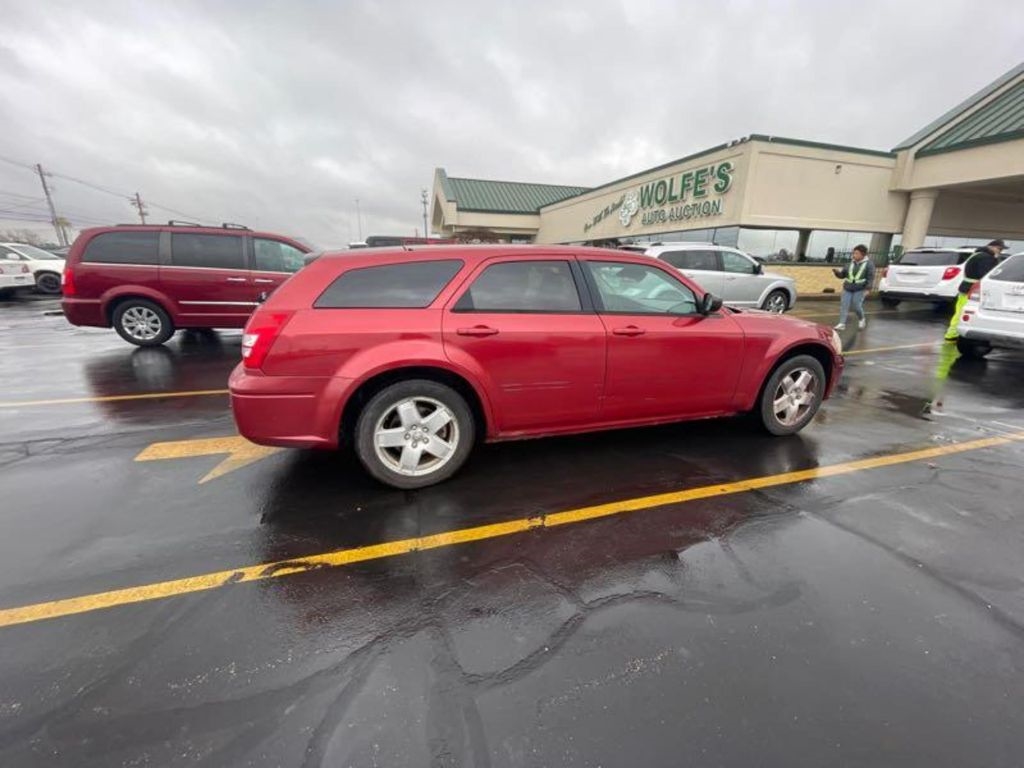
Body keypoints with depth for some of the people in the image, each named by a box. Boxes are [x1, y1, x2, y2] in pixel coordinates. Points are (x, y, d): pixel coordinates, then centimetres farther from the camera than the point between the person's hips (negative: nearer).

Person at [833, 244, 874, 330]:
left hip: (860, 290, -4)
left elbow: (871, 278, -4)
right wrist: (837, 272, -11)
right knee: (844, 305, -6)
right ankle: (842, 324, -6)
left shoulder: (869, 264, -1)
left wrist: (867, 289, -13)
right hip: (847, 289, 4)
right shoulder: (850, 264, 10)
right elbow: (842, 274, 11)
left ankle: (862, 319, 22)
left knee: (856, 306, -7)